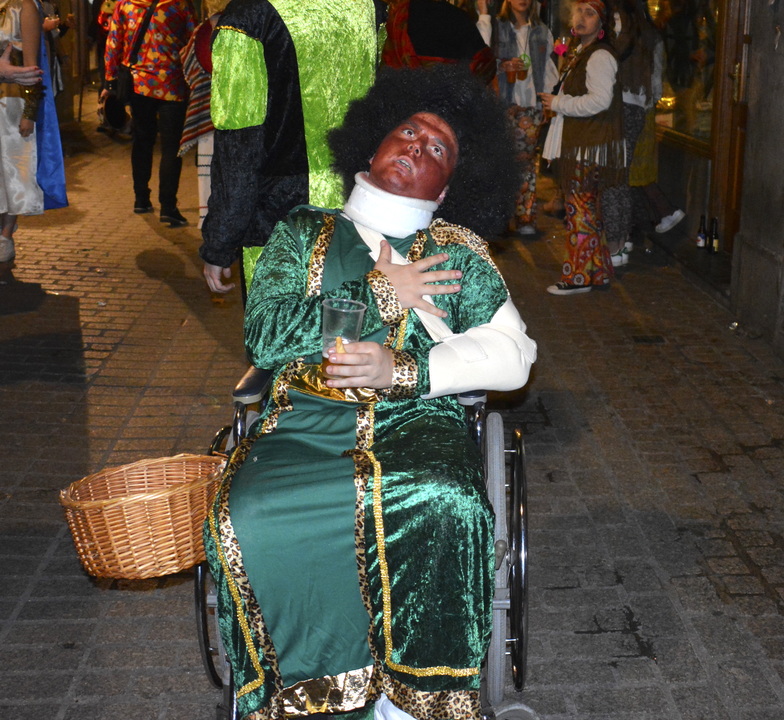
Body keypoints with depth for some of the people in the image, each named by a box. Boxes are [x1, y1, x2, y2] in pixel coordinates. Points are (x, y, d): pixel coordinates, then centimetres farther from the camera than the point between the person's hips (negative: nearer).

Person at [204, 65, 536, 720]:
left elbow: (512, 355, 4)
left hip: (415, 420, 0)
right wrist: (380, 293, -2)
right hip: (305, 422, 1)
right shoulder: (304, 234, 18)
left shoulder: (457, 253, 17)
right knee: (250, 518, -30)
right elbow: (264, 334, 3)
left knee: (446, 508, -34)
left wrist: (403, 368, -11)